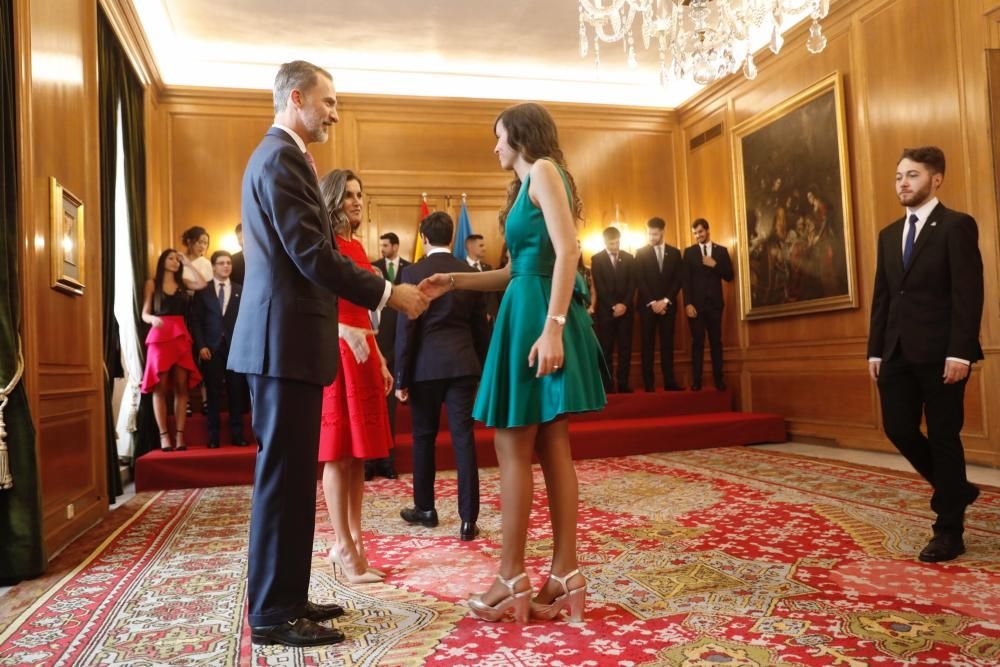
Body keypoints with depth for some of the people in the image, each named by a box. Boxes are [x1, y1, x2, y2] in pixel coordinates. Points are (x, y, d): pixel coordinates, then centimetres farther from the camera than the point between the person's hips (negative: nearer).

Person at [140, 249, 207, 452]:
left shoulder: (182, 284, 17)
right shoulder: (152, 283, 9)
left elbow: (202, 284, -3)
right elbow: (144, 314, 3)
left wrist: (188, 264, 7)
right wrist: (153, 318, -20)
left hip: (181, 336, 3)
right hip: (160, 336, -3)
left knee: (182, 387, -4)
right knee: (160, 387, -5)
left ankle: (180, 435, -4)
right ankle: (164, 436, -7)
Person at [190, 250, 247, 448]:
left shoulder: (240, 290, 12)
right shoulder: (202, 290, 9)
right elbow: (195, 320, 4)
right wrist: (201, 346, -7)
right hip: (211, 347, -1)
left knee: (236, 392, 0)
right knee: (213, 393, 1)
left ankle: (237, 435, 5)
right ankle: (213, 436, 6)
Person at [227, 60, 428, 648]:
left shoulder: (283, 156, 22)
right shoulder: (281, 157, -11)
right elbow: (310, 254, -20)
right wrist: (387, 293, -13)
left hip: (288, 338, 10)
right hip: (285, 340, -10)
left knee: (293, 476, 13)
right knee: (283, 476, -4)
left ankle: (287, 597, 23)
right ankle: (273, 614, 7)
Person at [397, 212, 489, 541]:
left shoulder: (413, 273, -4)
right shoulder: (470, 272, 6)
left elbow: (406, 328, -7)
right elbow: (480, 327, 8)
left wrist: (401, 377, -2)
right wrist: (481, 369, 15)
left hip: (426, 366, -2)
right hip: (462, 364, 2)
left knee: (424, 438, 13)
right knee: (464, 439, 1)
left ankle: (425, 509, 26)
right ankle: (468, 520, 1)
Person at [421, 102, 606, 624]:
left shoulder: (543, 170, -4)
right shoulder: (528, 184, 24)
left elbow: (568, 252, -17)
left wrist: (553, 327, -26)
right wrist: (455, 281, 17)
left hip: (537, 315, -10)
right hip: (529, 312, 10)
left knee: (512, 447, -5)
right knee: (551, 449, 6)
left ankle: (512, 580, 4)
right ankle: (565, 576, 10)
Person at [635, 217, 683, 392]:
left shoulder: (674, 253, 9)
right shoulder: (641, 253, 5)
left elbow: (678, 280, 4)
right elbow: (639, 280, -2)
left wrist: (665, 300, -9)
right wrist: (652, 302, -11)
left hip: (668, 305, 2)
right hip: (647, 305, -1)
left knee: (667, 343, 2)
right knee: (647, 344, -2)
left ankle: (669, 381, 4)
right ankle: (649, 383, -1)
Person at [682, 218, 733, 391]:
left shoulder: (721, 251, 10)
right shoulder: (689, 252, 7)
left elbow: (729, 276, 4)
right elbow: (685, 280, 0)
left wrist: (714, 265, -11)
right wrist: (687, 303, -10)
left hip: (714, 303, 1)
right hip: (696, 303, -1)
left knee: (716, 341, 3)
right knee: (697, 342, -1)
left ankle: (718, 379, 8)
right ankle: (697, 380, 0)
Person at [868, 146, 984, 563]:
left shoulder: (957, 226, -4)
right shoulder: (889, 235, 16)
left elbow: (968, 293, -11)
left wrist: (960, 352, -19)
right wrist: (875, 350, 9)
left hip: (940, 353, -6)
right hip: (898, 352, 6)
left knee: (943, 436, 1)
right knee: (898, 429, 5)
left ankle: (949, 531, 14)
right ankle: (955, 489, 30)